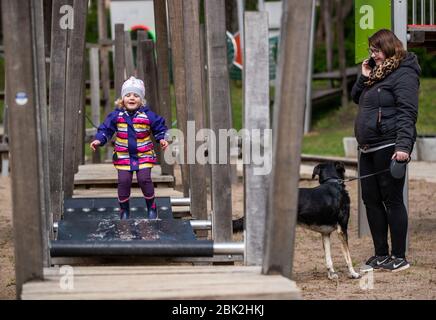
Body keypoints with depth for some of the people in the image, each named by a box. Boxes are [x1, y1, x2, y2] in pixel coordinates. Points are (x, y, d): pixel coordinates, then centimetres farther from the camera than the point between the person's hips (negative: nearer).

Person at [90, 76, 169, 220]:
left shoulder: (147, 115, -7)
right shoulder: (116, 115, -4)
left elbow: (160, 127, 4)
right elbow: (106, 129, 3)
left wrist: (162, 139, -12)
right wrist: (99, 140, -12)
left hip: (144, 155, -1)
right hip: (123, 156, 1)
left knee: (144, 179, -11)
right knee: (124, 181, -5)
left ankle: (151, 206, 12)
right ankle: (124, 209, 14)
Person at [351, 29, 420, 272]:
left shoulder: (404, 74, -10)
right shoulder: (377, 73, 19)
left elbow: (408, 113, -18)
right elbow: (357, 98, 28)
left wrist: (403, 146, -28)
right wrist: (364, 78, 10)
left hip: (389, 147, -9)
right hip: (369, 149, 9)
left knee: (392, 200, -5)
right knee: (371, 200, 9)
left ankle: (399, 257, 0)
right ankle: (381, 254, 16)